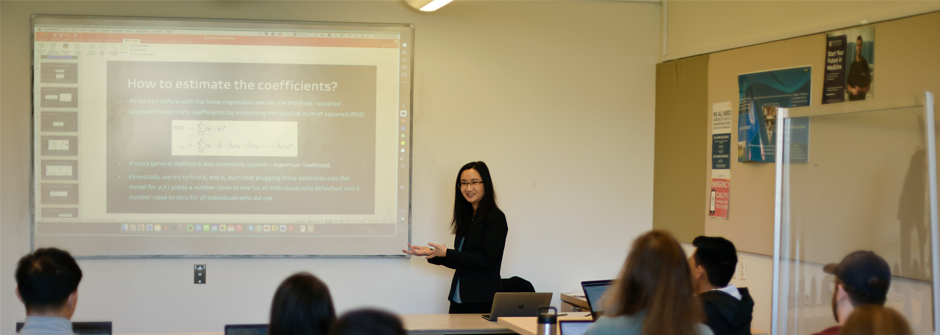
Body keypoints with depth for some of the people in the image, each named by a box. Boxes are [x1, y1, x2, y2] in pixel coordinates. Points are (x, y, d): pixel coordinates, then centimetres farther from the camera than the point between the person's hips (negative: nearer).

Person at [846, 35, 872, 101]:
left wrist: (861, 90, -14)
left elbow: (868, 86, 4)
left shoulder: (865, 64, 2)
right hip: (852, 98, 2)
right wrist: (852, 90, -10)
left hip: (862, 98, -2)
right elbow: (848, 84, 10)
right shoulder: (852, 64, 9)